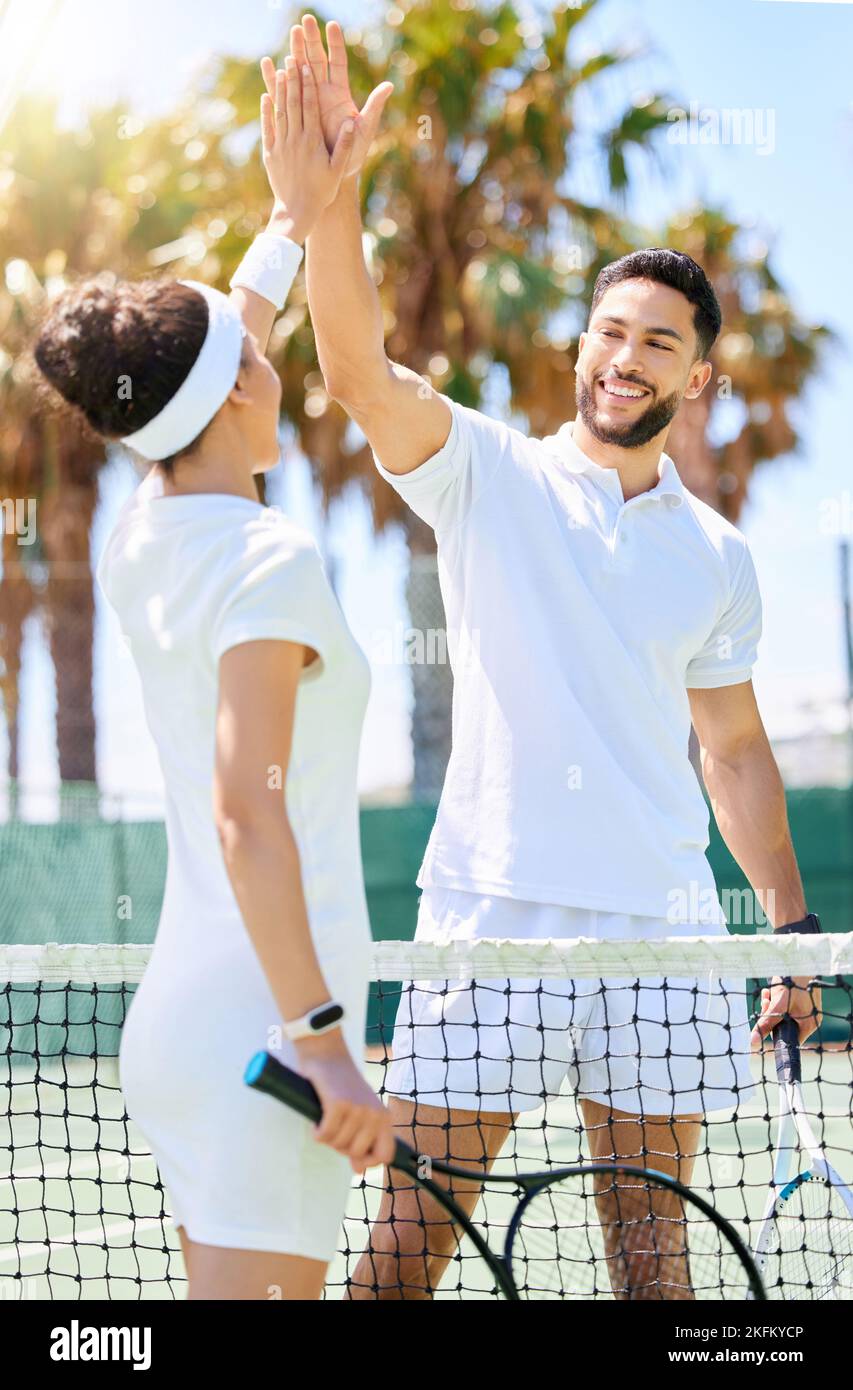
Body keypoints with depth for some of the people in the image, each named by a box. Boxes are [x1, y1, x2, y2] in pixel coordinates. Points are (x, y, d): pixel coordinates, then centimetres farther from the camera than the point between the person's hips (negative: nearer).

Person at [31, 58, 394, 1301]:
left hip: (176, 1013, 9)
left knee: (248, 1288, 15)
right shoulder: (267, 560, -14)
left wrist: (296, 216, 36)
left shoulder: (142, 541, 10)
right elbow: (246, 815, -23)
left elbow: (207, 368, 30)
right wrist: (323, 1038, -23)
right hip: (259, 1022, -9)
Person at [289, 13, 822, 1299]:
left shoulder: (717, 555, 13)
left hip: (664, 931, 3)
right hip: (489, 912, -3)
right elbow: (358, 367, -14)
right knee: (405, 1246, -3)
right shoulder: (487, 476, 3)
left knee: (654, 1254, 8)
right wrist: (335, 182, -29)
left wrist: (792, 927, 15)